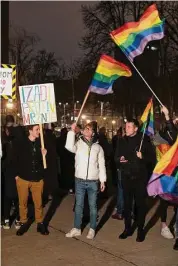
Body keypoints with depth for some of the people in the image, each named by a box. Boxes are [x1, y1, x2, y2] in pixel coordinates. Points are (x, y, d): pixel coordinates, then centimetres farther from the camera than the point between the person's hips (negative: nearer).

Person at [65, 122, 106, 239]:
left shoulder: (98, 147, 4)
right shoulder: (78, 144, 1)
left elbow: (101, 165, 6)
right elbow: (69, 146, -23)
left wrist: (103, 180, 2)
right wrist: (72, 131, -20)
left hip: (93, 182, 0)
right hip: (80, 180, 0)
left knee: (93, 206, 7)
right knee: (79, 205, 9)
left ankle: (92, 229, 19)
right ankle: (77, 228, 20)